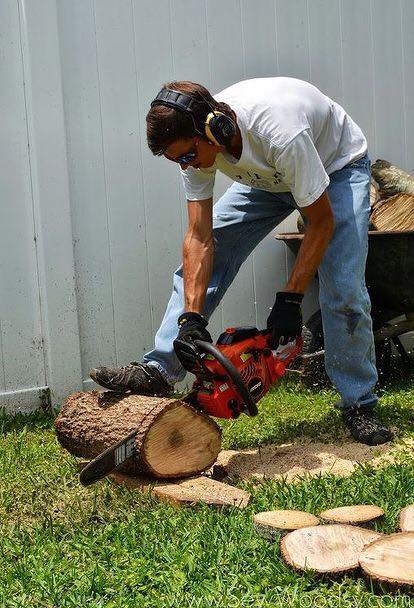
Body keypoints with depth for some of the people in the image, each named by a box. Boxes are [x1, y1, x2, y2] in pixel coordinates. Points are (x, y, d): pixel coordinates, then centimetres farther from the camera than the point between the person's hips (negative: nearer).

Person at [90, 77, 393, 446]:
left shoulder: (281, 134, -43)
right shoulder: (195, 140, -25)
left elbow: (322, 222, -30)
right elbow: (199, 238, -22)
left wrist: (290, 299, -28)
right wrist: (191, 316, -29)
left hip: (338, 166, -5)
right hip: (266, 177, 6)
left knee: (343, 291, -17)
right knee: (198, 262, -8)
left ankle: (359, 404, 2)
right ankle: (159, 372, -5)